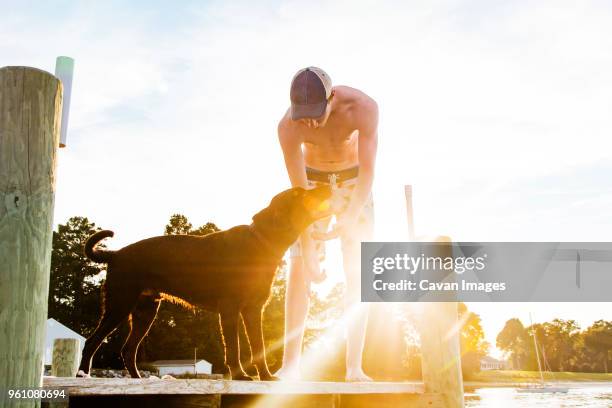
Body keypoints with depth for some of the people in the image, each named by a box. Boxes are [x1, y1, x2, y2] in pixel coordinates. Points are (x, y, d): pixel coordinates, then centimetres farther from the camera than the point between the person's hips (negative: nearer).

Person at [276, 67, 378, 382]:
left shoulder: (363, 107, -33)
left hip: (353, 182, 0)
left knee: (358, 270, -11)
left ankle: (354, 367, -11)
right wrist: (308, 254, -31)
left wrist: (349, 220, -49)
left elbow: (368, 172, -36)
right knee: (298, 267, -14)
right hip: (313, 181, 0)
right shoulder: (288, 127, -30)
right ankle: (290, 364, -14)